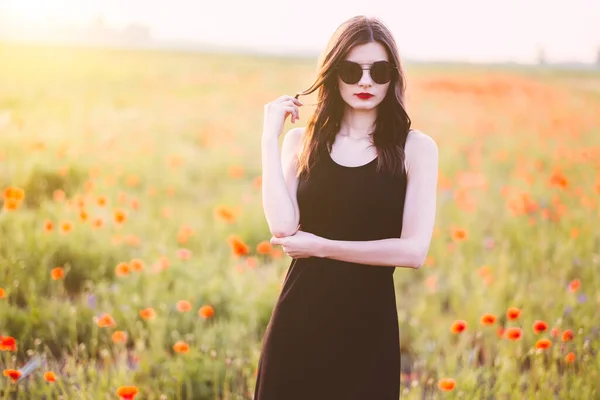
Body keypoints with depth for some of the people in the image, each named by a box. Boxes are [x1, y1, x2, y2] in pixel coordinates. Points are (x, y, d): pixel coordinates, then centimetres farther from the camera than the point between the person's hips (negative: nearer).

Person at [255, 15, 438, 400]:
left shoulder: (416, 148, -3)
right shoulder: (302, 140, 4)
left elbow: (414, 250, -12)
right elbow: (283, 227, -11)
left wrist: (321, 246, -10)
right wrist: (270, 137, -11)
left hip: (368, 322, -1)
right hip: (298, 317, 2)